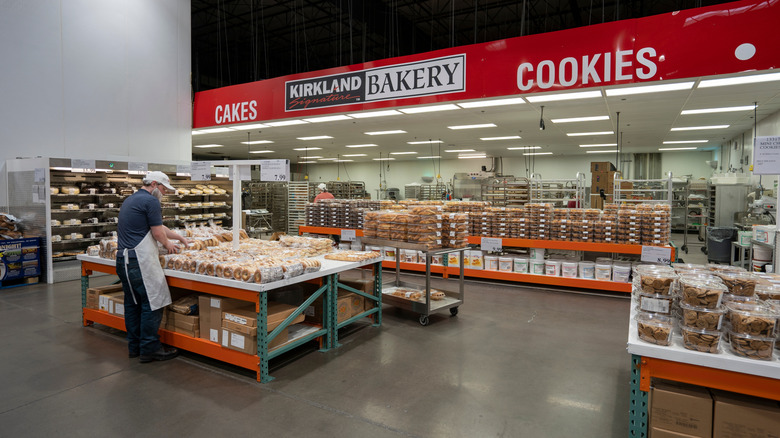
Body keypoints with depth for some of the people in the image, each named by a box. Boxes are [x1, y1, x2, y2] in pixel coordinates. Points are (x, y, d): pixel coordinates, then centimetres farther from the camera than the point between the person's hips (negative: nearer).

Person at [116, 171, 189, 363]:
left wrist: (179, 237, 30)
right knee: (152, 303, -3)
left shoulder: (130, 199, 21)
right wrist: (167, 244, 11)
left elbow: (158, 226, 26)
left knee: (132, 303, 15)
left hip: (123, 258, 10)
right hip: (140, 260, -10)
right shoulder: (151, 201, -10)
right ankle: (150, 349, 2)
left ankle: (134, 347, 23)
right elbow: (158, 233, -9)